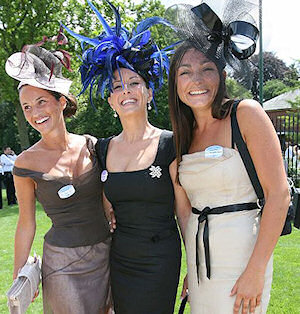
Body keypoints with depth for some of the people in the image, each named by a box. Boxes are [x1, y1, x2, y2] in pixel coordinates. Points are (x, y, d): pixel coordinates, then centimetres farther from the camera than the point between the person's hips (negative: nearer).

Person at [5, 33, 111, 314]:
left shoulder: (91, 146, -3)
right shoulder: (26, 163, -10)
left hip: (106, 255, 3)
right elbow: (26, 223, -3)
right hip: (62, 264, -3)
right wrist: (18, 278, -1)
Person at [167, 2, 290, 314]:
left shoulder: (245, 114, -12)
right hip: (198, 254, 6)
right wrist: (192, 268, 14)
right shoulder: (185, 134, 7)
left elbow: (278, 194, -15)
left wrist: (256, 272, -17)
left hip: (241, 253, -6)